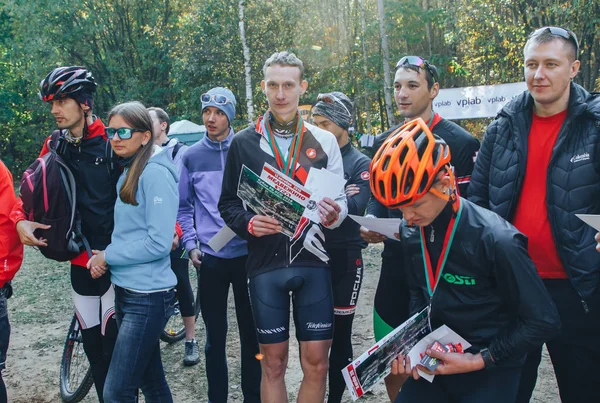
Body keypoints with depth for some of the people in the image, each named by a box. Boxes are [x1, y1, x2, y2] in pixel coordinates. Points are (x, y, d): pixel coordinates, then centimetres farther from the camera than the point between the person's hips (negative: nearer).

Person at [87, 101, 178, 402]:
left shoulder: (156, 173, -15)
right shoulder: (128, 172, 11)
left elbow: (159, 243, -21)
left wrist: (107, 257, -12)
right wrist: (101, 257, 1)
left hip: (148, 297, -9)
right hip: (125, 290, 9)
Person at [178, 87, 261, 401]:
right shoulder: (191, 157, 4)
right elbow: (183, 207, 10)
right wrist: (191, 245, 0)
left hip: (247, 254, 0)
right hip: (209, 258, 1)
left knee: (251, 333, 9)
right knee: (215, 337, 9)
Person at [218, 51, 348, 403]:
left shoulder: (324, 141, 5)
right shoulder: (243, 143, 4)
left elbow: (340, 201, 7)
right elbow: (228, 204, 8)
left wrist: (334, 214, -16)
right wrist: (248, 224, -12)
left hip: (313, 260, 1)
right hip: (266, 264, 0)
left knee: (317, 363, 3)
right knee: (273, 363, 9)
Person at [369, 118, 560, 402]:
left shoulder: (495, 239, -22)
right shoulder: (410, 233, -4)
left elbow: (543, 321, -14)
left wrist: (480, 360, -15)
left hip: (491, 370, -5)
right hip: (438, 360, 5)